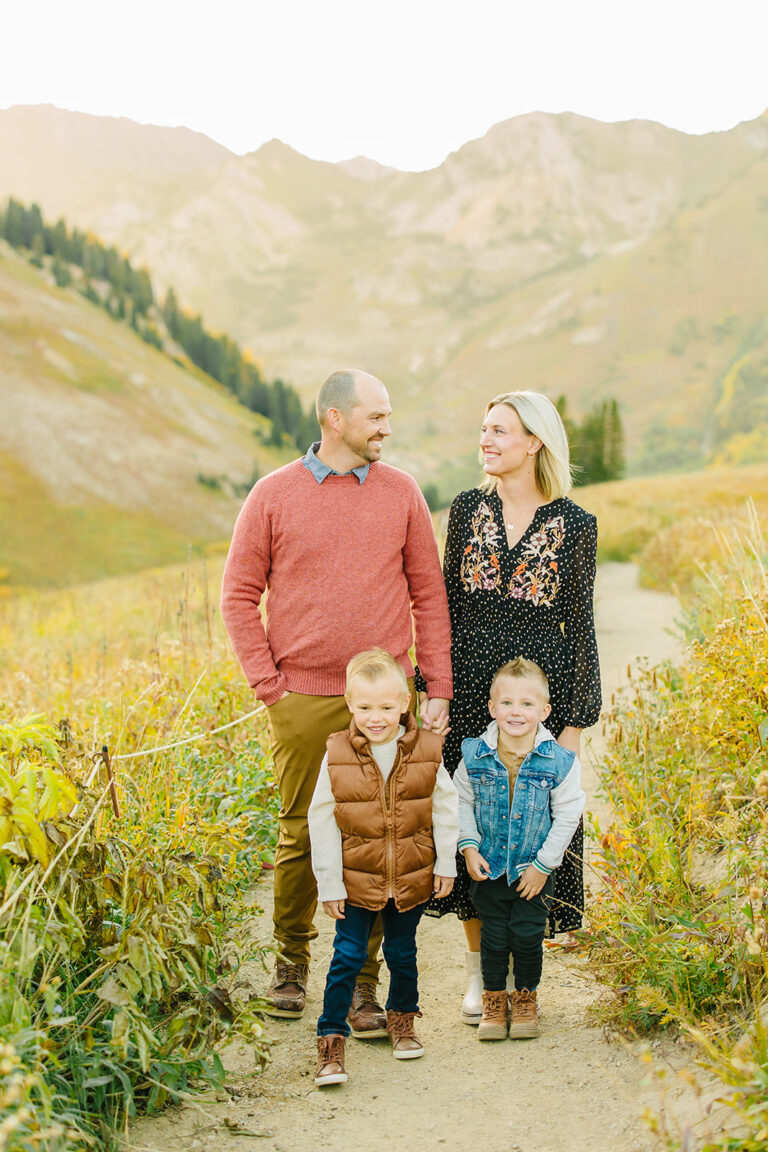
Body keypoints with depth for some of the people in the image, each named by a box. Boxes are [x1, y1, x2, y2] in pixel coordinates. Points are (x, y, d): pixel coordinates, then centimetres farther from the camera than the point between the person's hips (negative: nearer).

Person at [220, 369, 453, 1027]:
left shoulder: (401, 493, 6)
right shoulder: (274, 496, 1)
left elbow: (429, 597, 8)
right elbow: (240, 594, 5)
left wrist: (439, 692, 3)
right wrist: (267, 684, -2)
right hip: (302, 702, -1)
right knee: (300, 835, 7)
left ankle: (364, 983, 14)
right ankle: (291, 962, 28)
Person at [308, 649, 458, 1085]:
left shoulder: (426, 751, -8)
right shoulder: (337, 756, -11)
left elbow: (445, 808, 4)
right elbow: (322, 822, -6)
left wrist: (446, 864, 5)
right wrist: (329, 883, -6)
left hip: (411, 879, 2)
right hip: (356, 880, -1)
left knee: (402, 953, 16)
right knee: (347, 957, -2)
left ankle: (402, 1019, 38)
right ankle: (332, 1039, 6)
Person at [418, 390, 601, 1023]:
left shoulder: (574, 525, -2)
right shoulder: (469, 509, 5)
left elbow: (579, 625, 0)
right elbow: (446, 605, 9)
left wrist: (575, 721, -3)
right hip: (470, 689, 2)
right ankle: (480, 969, 21)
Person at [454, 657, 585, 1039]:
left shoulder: (558, 762, -16)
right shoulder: (475, 756, -11)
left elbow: (567, 816, -8)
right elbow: (461, 803, 3)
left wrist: (543, 864, -8)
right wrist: (469, 847, -7)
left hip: (534, 870, -1)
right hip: (489, 867, 1)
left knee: (528, 936, 5)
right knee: (493, 937, 8)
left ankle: (525, 997, 27)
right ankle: (494, 999, 28)